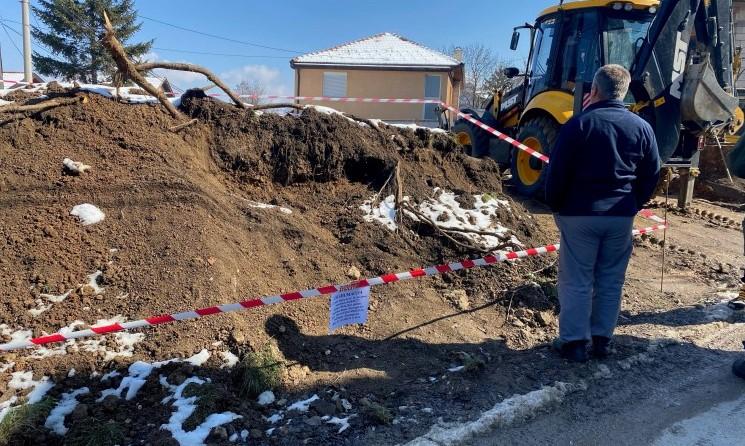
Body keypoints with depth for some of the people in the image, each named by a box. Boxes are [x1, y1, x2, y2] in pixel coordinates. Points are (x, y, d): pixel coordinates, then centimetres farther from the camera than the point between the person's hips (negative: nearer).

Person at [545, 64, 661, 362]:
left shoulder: (578, 124, -9)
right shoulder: (642, 128, 4)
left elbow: (557, 171, -11)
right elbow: (652, 176, 9)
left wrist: (555, 206, 2)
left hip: (579, 214, -4)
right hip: (621, 216, 4)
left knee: (576, 280, 4)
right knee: (611, 280, 13)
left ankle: (574, 341, 8)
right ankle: (602, 339, 21)